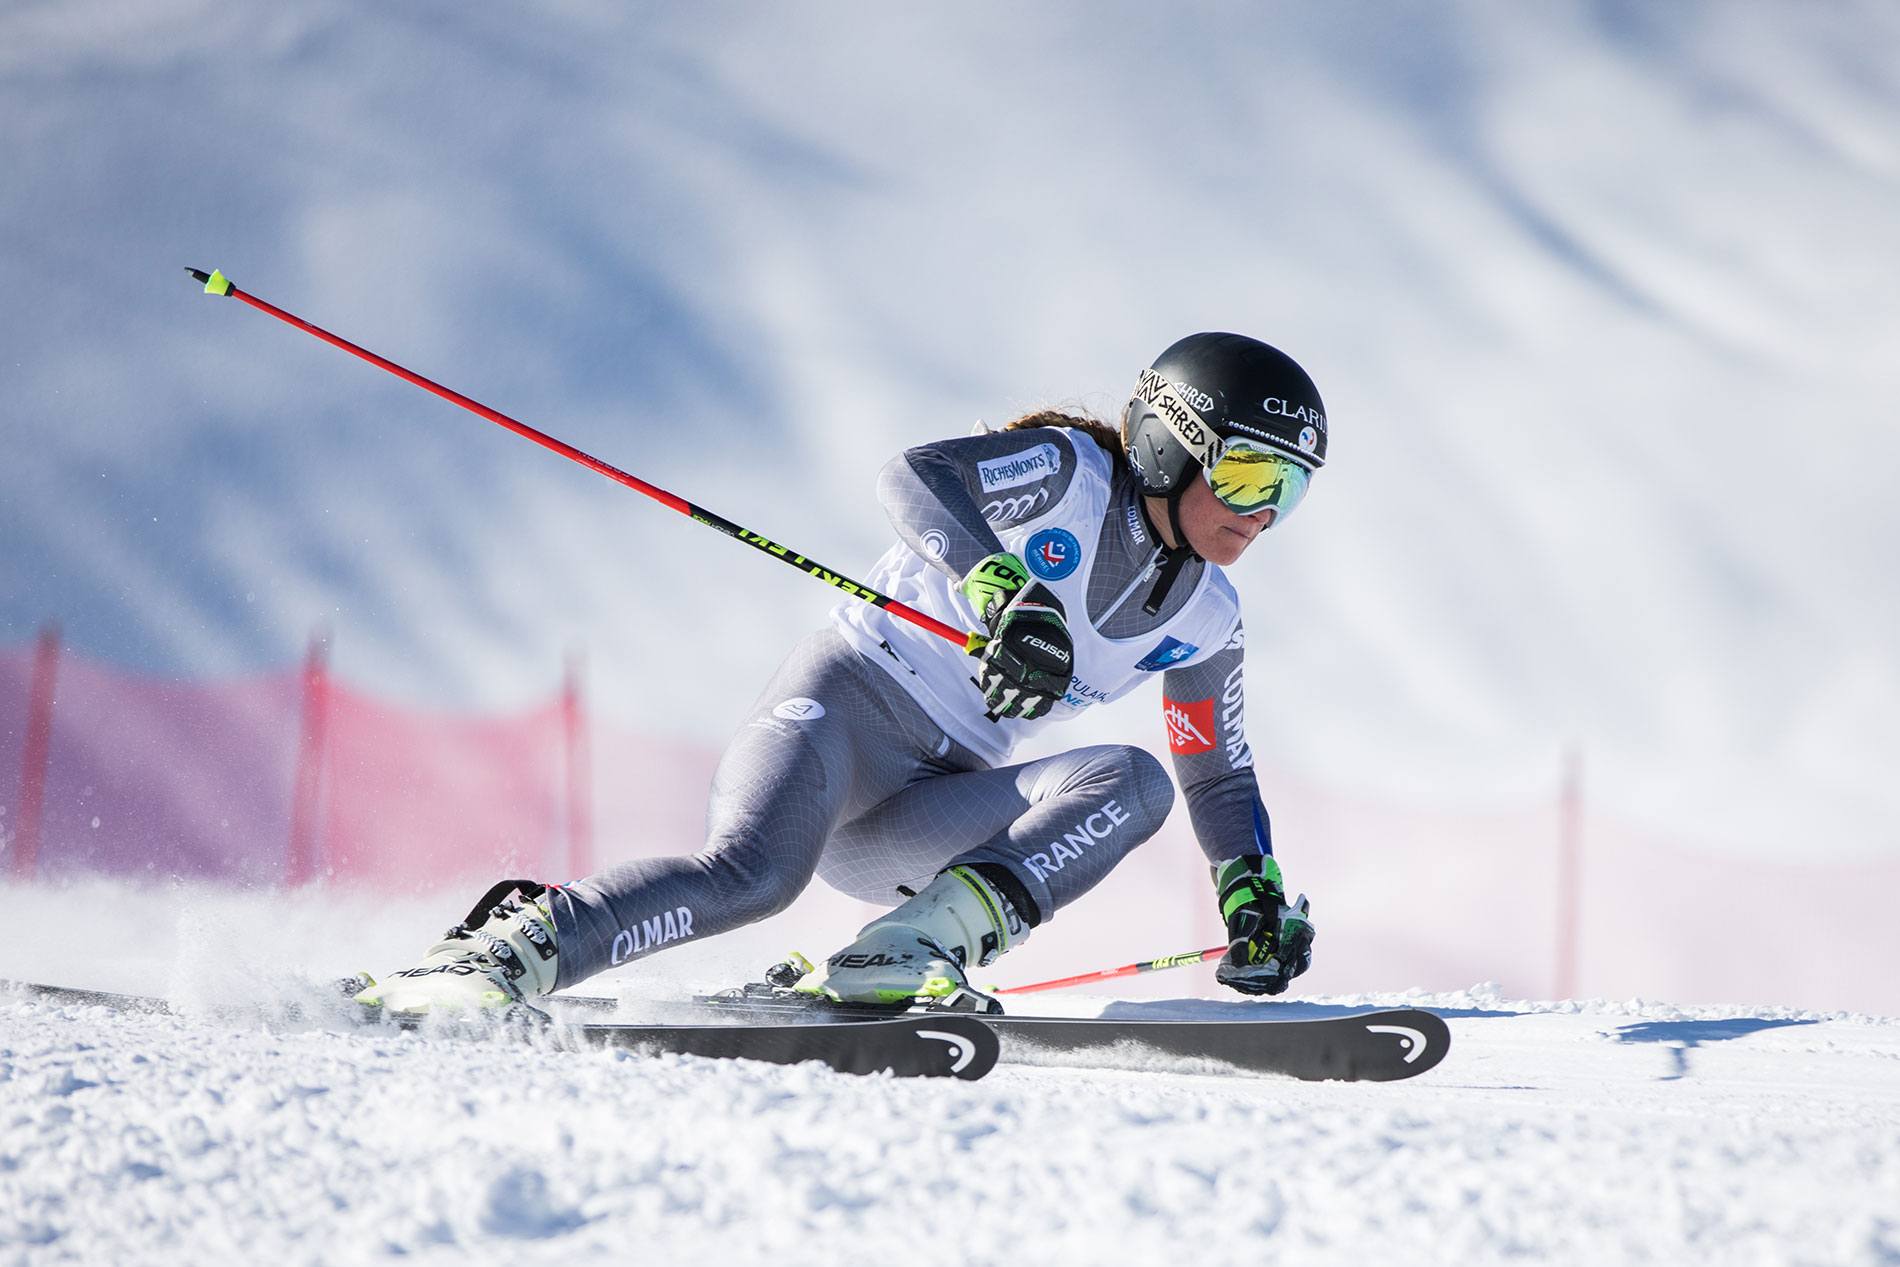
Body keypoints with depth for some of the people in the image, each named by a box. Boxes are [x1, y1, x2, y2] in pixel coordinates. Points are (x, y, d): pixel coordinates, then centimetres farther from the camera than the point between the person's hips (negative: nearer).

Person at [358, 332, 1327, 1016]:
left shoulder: (1205, 623, 13)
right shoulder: (1064, 470, -6)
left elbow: (1220, 780, 24)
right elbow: (912, 477, -24)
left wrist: (1257, 898, 7)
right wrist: (1004, 590, -41)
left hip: (922, 814, 6)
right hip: (842, 708, -6)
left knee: (1131, 782, -20)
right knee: (752, 874, -35)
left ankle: (908, 953, -31)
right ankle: (505, 954, -25)